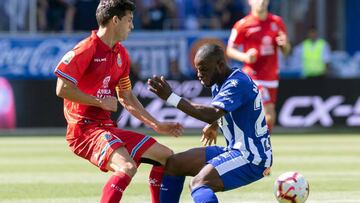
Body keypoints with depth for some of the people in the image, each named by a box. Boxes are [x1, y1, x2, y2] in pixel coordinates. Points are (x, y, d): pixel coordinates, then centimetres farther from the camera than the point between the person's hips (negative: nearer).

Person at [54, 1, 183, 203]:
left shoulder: (121, 54, 14)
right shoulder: (86, 49, -12)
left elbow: (127, 98, 23)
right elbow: (63, 89, -18)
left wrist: (157, 125, 20)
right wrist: (101, 102, -13)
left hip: (108, 127, 9)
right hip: (84, 128, -9)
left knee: (166, 156, 10)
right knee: (127, 167, -32)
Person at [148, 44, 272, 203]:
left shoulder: (238, 83, -20)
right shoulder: (219, 85, 10)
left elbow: (212, 114, -35)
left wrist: (170, 98, -35)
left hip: (251, 159, -10)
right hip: (234, 150, 10)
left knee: (199, 183, -32)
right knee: (173, 164, 10)